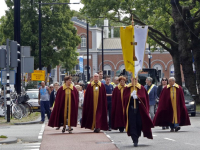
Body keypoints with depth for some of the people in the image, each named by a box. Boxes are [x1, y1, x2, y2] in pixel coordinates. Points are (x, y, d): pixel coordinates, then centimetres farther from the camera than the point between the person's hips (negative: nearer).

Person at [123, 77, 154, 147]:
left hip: (139, 108, 1)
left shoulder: (141, 88, 6)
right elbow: (125, 98, -1)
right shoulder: (127, 88, 7)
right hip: (130, 108, -1)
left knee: (139, 124, 2)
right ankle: (135, 141, -10)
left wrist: (137, 97, -23)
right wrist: (131, 95, -18)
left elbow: (144, 97, -5)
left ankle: (136, 138, 24)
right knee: (132, 124, -8)